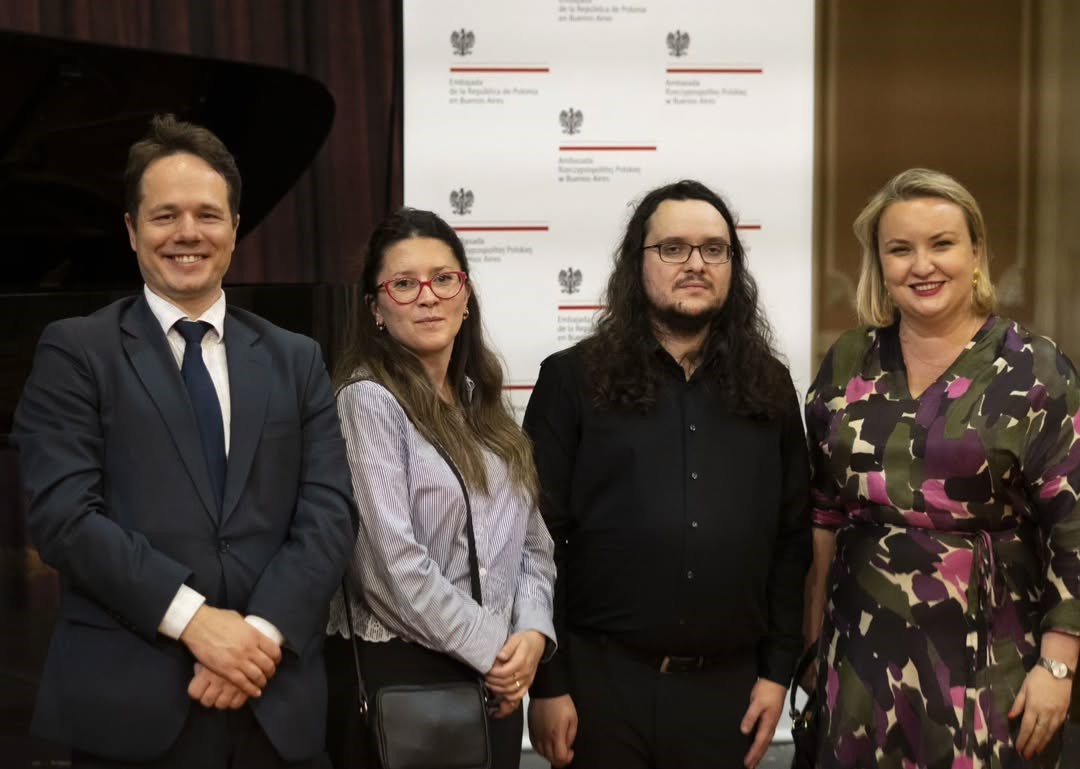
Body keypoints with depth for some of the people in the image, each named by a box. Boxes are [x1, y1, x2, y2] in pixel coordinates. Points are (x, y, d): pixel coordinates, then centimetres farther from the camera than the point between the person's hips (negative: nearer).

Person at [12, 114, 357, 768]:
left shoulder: (295, 359, 9)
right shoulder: (76, 351, 1)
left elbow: (330, 513, 1)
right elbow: (63, 512, -9)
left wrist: (263, 632, -12)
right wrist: (191, 616, -17)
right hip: (128, 704, -2)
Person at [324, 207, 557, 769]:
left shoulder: (483, 404, 11)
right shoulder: (367, 400, -10)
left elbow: (531, 540, 10)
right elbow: (393, 556, -18)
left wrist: (532, 633, -6)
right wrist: (490, 648, -12)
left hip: (496, 679, 6)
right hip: (396, 671, -6)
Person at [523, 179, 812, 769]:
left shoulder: (768, 386, 7)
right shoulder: (573, 379, -2)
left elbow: (792, 538, 8)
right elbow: (541, 537, -4)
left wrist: (778, 670, 4)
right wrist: (545, 682, -7)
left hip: (728, 684, 3)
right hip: (602, 678, -2)